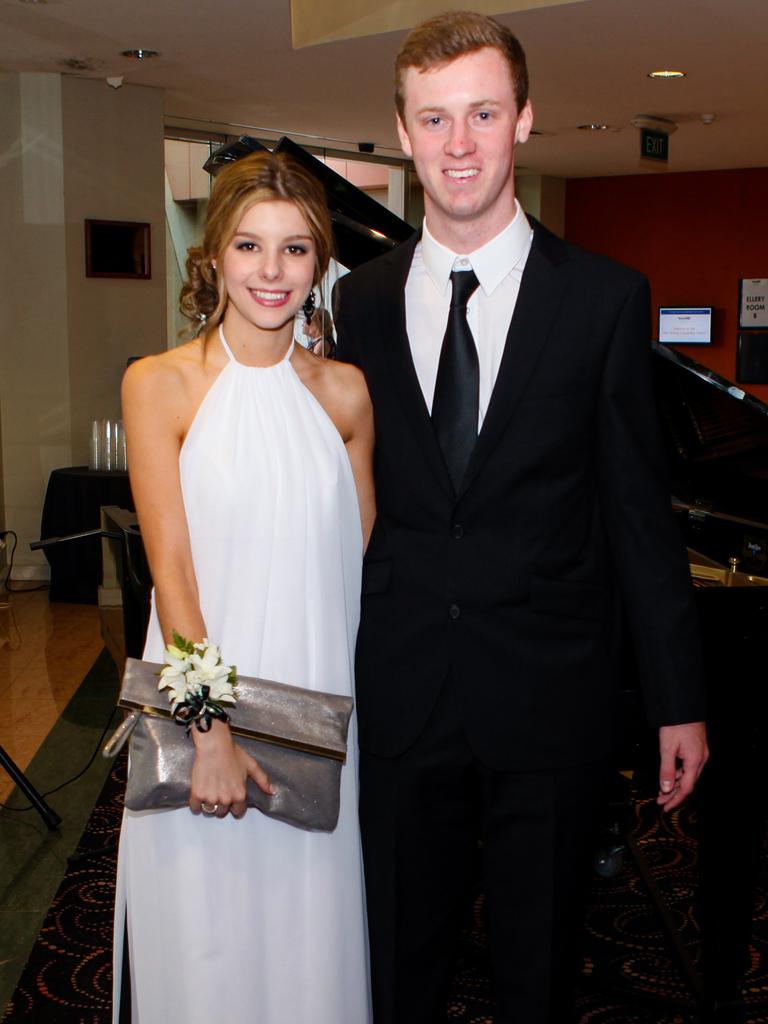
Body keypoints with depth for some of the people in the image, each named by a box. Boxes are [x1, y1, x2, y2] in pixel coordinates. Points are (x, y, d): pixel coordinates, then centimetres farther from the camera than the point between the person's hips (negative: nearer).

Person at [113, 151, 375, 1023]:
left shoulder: (346, 393, 2)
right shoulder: (159, 385, -7)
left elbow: (366, 557, 8)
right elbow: (171, 567, -11)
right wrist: (211, 728, -15)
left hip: (318, 705, 3)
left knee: (312, 922, 16)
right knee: (206, 929, 11)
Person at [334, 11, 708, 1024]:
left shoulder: (606, 298, -3)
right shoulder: (361, 303, 4)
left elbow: (638, 509, -2)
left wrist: (678, 700, -1)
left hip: (549, 701, -2)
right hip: (400, 699, 2)